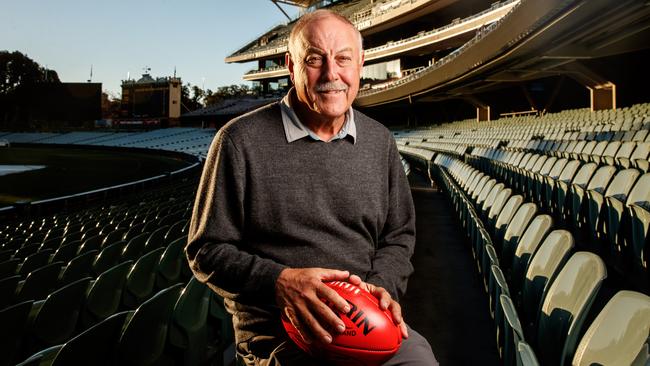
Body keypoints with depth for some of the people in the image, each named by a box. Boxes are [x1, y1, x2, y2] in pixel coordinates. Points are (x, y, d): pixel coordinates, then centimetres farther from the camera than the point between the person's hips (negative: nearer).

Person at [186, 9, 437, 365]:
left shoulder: (380, 141, 8)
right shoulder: (241, 141, -8)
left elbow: (399, 234, 15)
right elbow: (207, 250, -4)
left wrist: (382, 285, -6)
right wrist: (279, 281, -21)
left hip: (369, 320, 5)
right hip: (277, 332, -4)